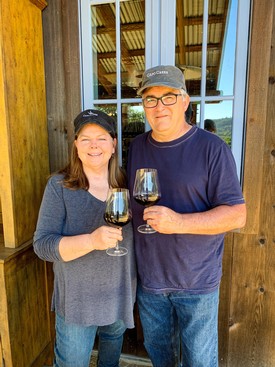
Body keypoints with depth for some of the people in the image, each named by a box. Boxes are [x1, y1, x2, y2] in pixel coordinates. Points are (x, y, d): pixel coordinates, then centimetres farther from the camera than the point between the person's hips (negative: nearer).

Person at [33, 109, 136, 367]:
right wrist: (91, 240, -34)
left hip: (120, 294, 4)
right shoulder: (59, 186, -15)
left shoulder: (125, 184, -5)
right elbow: (43, 244, -20)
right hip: (77, 298, -3)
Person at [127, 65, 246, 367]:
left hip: (197, 283, -4)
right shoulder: (136, 147, 2)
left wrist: (179, 222, -29)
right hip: (148, 278, 5)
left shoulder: (211, 148, -13)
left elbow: (237, 215, -15)